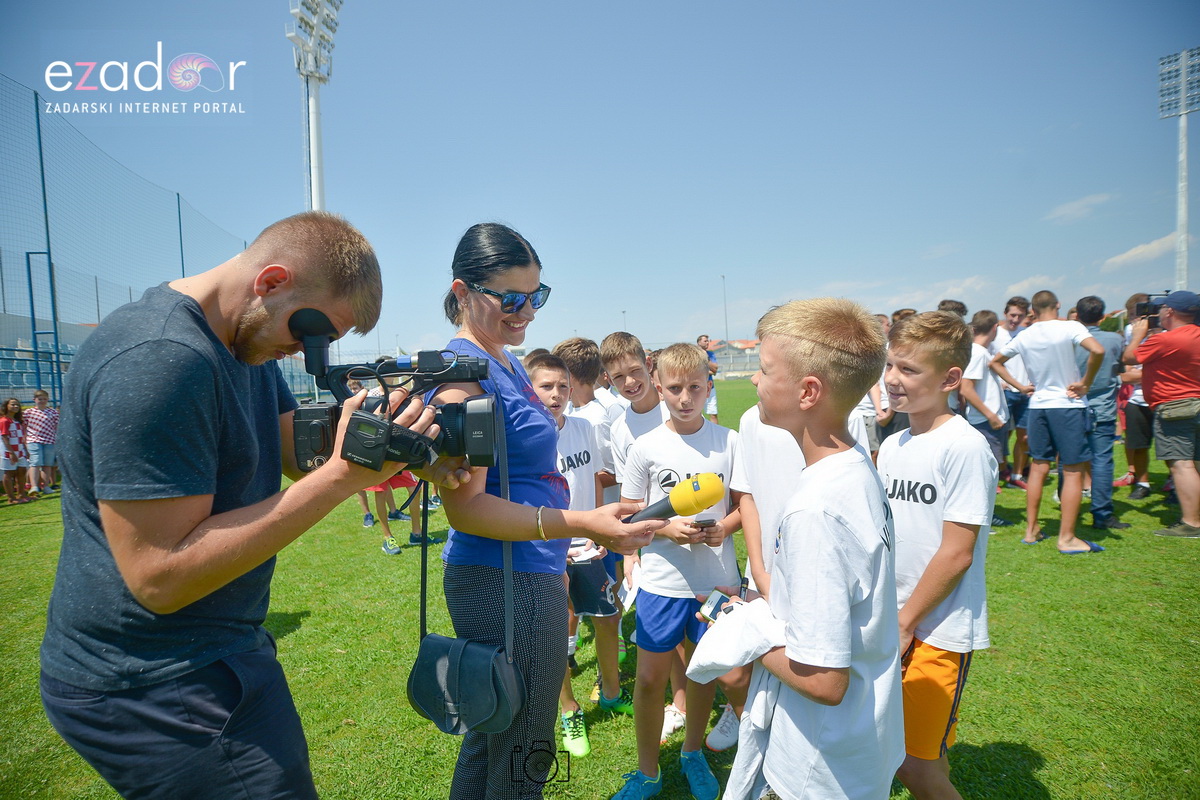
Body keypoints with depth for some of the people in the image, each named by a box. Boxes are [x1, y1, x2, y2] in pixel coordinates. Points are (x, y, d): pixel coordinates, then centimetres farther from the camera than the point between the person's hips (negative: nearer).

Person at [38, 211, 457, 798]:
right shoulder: (158, 359, -27)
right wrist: (343, 477, -31)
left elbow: (302, 454, 3)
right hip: (154, 689, -9)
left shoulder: (247, 343, 4)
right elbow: (160, 577, -29)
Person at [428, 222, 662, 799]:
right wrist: (580, 525, -30)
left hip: (528, 574, 9)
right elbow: (464, 506, -23)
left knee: (489, 741, 26)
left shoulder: (508, 363, 10)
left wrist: (556, 557, 22)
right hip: (509, 584, -9)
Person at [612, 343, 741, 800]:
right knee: (650, 680, 7)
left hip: (716, 580, 1)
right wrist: (667, 528, -18)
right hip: (662, 582, -1)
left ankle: (693, 754, 46)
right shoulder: (646, 448, -6)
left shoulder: (729, 443, -4)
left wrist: (724, 527, -15)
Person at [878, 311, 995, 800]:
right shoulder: (892, 445, 5)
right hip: (890, 623, 7)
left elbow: (956, 553, -17)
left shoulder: (965, 447, -17)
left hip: (937, 629, -7)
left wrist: (905, 623, -11)